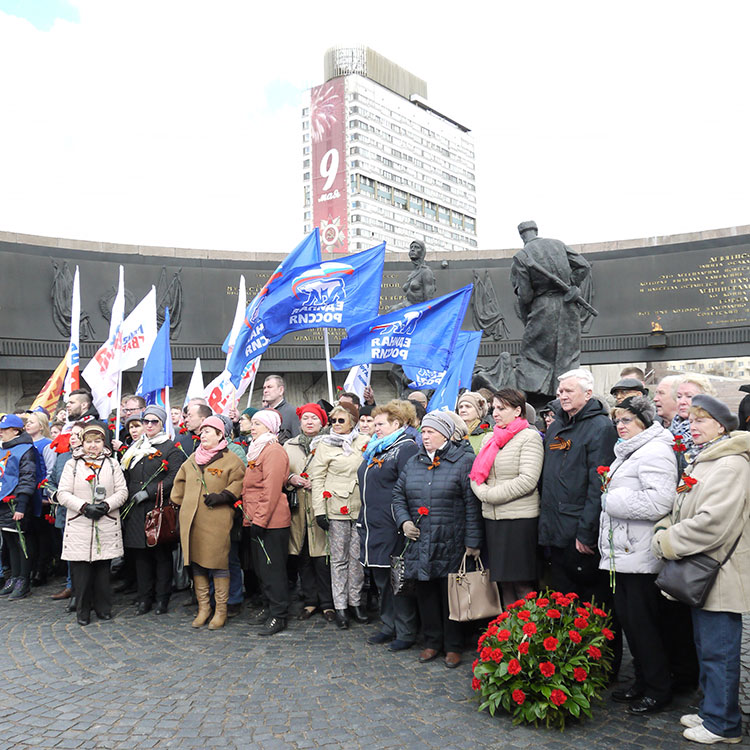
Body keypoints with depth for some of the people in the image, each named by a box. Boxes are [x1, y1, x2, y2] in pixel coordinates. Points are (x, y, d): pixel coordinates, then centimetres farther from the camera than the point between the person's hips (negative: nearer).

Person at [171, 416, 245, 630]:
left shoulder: (231, 460, -1)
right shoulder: (192, 460, 16)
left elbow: (239, 482, -4)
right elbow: (180, 483, 26)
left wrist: (223, 496, -15)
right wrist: (182, 502, 17)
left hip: (217, 522, -5)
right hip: (191, 521, 6)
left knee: (218, 564, -3)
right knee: (196, 563, 9)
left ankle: (221, 611, 7)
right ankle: (203, 608, 20)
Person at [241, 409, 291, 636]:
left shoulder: (274, 451, -15)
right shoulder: (257, 450, 17)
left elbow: (271, 491, -20)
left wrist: (259, 521, -21)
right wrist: (249, 517, 18)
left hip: (271, 523, -10)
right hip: (256, 521, 10)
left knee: (272, 570, -3)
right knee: (260, 568, 17)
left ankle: (279, 616, 5)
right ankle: (268, 607, 29)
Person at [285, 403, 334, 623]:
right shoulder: (289, 446, 14)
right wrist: (292, 479, -3)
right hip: (298, 508, 4)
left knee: (322, 557, -3)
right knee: (303, 557, 7)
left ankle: (327, 603, 9)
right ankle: (310, 601, 19)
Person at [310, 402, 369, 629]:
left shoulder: (364, 442, 6)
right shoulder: (324, 445, 0)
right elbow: (317, 478, -1)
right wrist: (319, 510, -7)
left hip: (360, 508, 2)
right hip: (337, 508, -2)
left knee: (357, 556, 7)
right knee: (339, 559, 3)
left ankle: (355, 602, 20)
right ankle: (340, 607, 11)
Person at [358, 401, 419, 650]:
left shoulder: (406, 448, -11)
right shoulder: (375, 450, 17)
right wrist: (364, 518, 22)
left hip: (392, 529, -9)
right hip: (372, 527, 9)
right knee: (381, 580, 16)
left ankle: (406, 633, 12)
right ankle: (388, 627, 29)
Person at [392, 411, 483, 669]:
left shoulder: (463, 461, -5)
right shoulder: (413, 462, 11)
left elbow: (472, 505, -8)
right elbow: (398, 495, 16)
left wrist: (472, 541, -11)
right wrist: (404, 521, -1)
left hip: (451, 544, -4)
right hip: (420, 543, 5)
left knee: (451, 594, 5)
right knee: (425, 592, 13)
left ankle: (453, 646, 21)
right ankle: (432, 641, 29)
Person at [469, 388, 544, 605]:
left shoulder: (530, 437, -5)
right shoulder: (489, 439, 15)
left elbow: (528, 480, -15)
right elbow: (476, 474, 13)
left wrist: (491, 495, -12)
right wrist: (483, 493, -8)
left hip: (520, 518, -6)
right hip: (492, 518, 6)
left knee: (523, 584, -2)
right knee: (504, 582, 13)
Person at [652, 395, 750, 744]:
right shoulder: (699, 461, 14)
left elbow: (713, 521, -26)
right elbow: (682, 511, 20)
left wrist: (667, 543, -17)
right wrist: (665, 529, 0)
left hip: (719, 572, -10)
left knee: (718, 650, 1)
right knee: (705, 646, 19)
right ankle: (711, 711, 32)